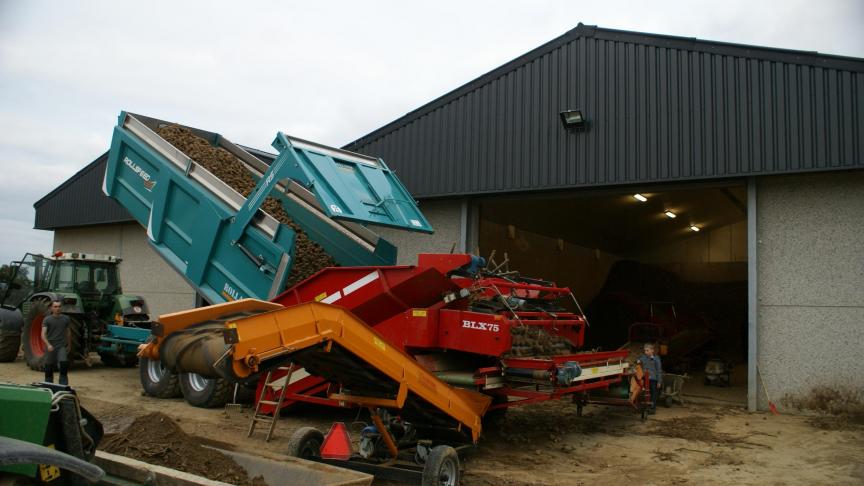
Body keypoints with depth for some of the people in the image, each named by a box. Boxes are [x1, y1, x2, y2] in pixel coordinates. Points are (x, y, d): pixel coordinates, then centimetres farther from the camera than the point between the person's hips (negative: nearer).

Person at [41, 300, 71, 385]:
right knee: (49, 368, 7)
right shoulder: (47, 320, -3)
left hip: (62, 346, 1)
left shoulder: (66, 319, 6)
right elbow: (43, 334, -13)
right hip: (50, 347, -1)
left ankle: (63, 385, -15)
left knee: (64, 363, -20)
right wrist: (48, 345, -29)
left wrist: (68, 344, 24)